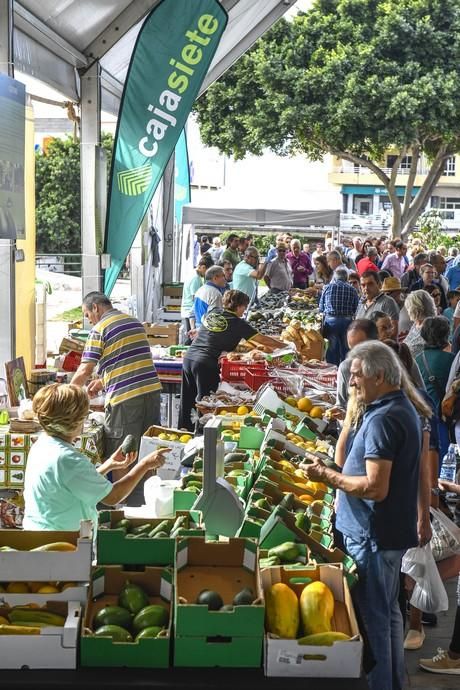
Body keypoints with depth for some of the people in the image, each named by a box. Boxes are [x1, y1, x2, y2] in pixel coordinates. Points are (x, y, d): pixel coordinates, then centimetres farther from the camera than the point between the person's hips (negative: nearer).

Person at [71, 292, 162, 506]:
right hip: (152, 390, 7)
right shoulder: (134, 321, 17)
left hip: (124, 398, -7)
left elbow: (85, 371, -7)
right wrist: (103, 381, 26)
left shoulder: (100, 329, -4)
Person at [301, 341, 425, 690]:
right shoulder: (405, 408, 10)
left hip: (373, 536, -11)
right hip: (394, 530, 11)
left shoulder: (382, 420, -23)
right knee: (389, 612, 20)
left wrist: (327, 476, -17)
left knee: (372, 618, 0)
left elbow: (375, 488, -27)